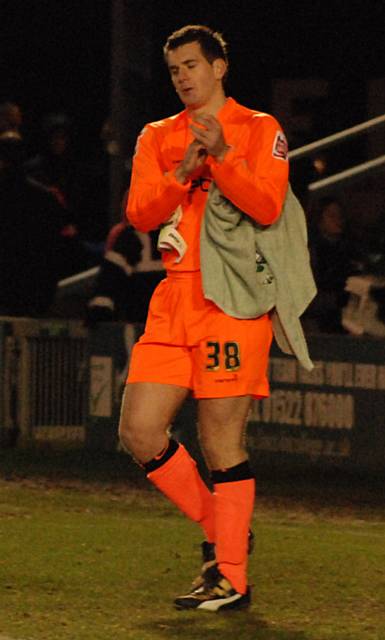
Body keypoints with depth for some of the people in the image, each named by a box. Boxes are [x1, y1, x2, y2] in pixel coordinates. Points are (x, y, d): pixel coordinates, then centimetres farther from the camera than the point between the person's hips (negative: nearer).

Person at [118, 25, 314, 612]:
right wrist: (183, 172, -11)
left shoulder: (259, 130, 3)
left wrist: (221, 156, -21)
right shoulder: (157, 138, 17)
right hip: (174, 299, 6)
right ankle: (220, 530, 17)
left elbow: (267, 207, -10)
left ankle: (232, 578, 0)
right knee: (139, 432, -1)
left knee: (221, 442, -7)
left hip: (231, 298, -6)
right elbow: (140, 213, 4)